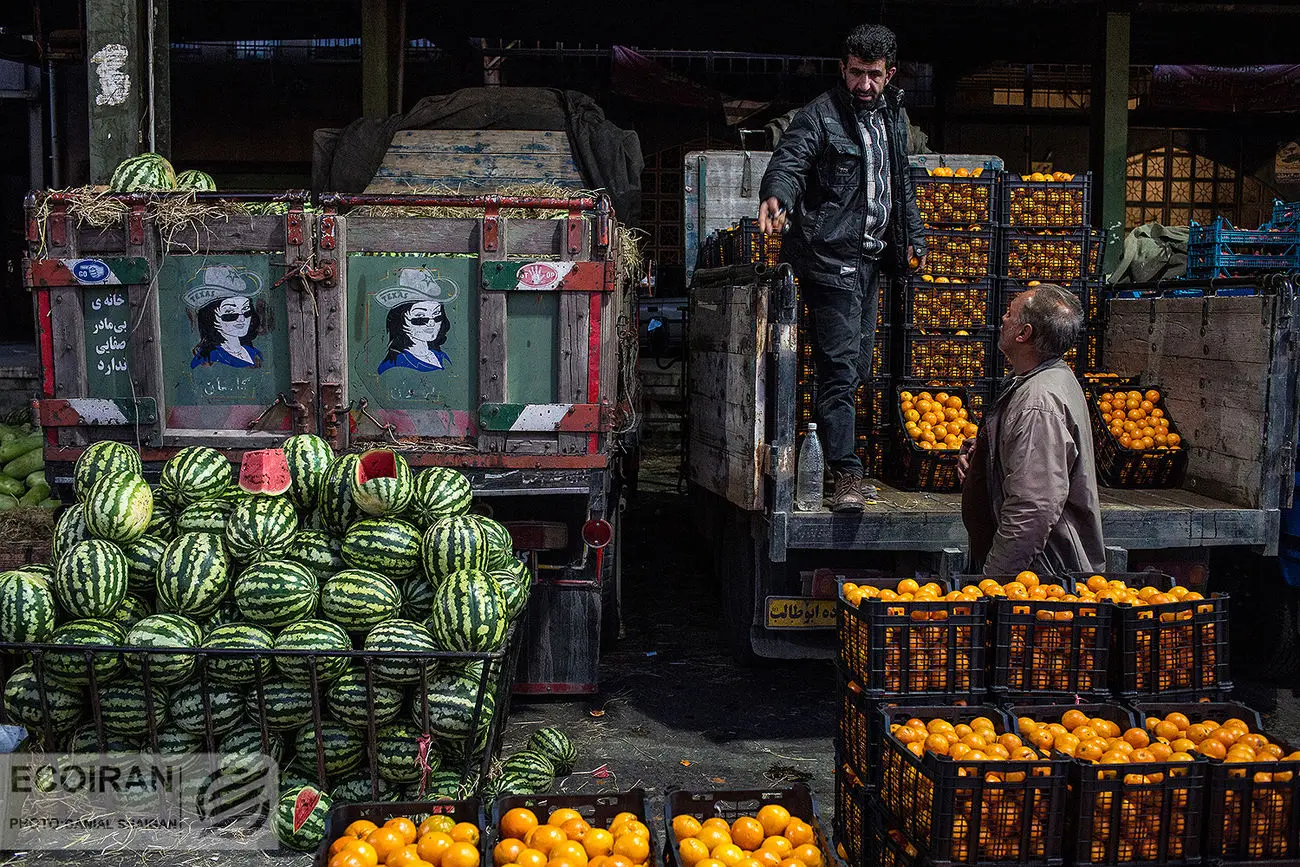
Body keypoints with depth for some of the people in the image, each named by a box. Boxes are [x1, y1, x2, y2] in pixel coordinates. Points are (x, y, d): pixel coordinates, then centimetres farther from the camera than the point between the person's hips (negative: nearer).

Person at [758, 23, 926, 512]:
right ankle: (845, 474, -10)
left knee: (857, 368, 11)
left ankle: (839, 461, 20)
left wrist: (914, 237, 22)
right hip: (830, 256, -8)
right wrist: (776, 196, -42)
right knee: (839, 366, -12)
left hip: (870, 259, 8)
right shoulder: (821, 115, -7)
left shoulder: (893, 115, 16)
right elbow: (789, 161, -21)